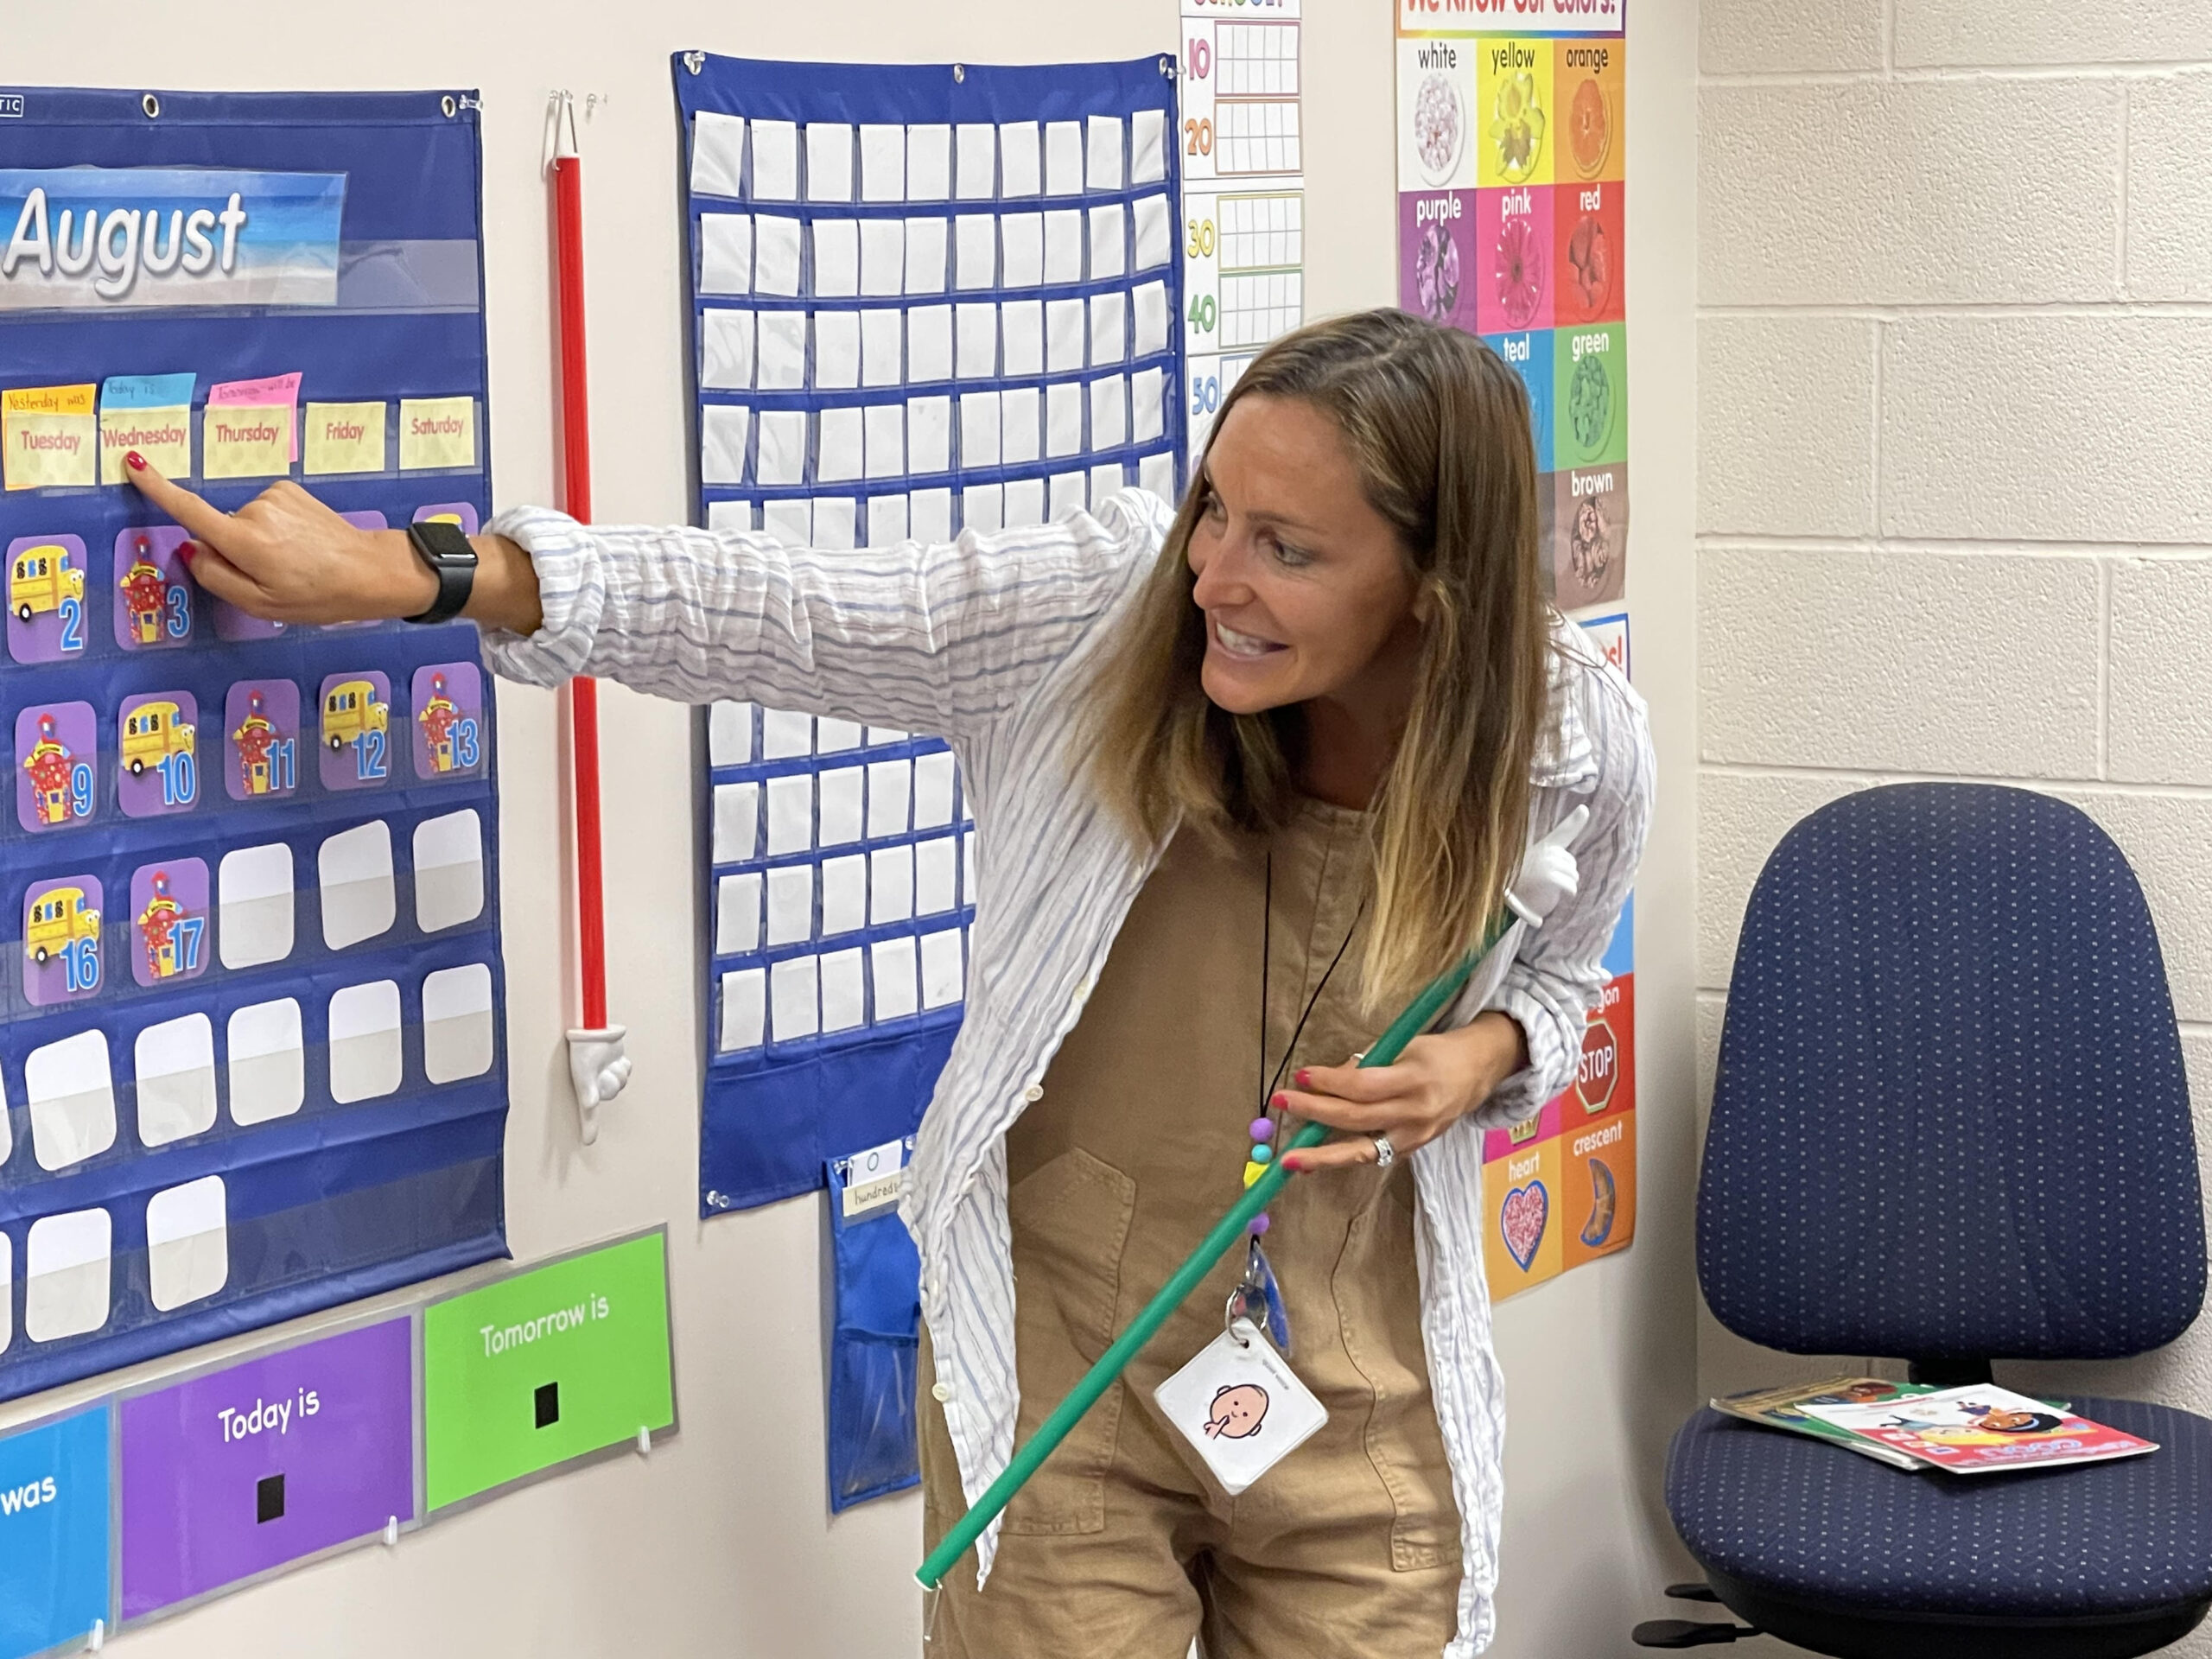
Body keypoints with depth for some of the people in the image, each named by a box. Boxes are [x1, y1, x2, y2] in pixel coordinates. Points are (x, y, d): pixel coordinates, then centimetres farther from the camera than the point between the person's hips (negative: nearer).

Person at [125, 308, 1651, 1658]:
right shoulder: (1109, 605, -16)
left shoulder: (1572, 748, -10)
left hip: (1360, 1420, 1)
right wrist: (408, 575, -19)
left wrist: (1484, 1052, -12)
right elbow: (763, 617, -13)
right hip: (1058, 1379, -1)